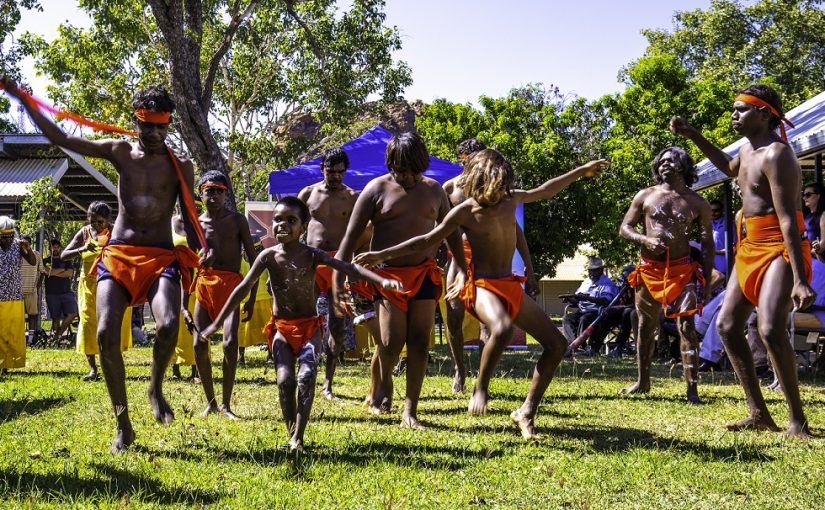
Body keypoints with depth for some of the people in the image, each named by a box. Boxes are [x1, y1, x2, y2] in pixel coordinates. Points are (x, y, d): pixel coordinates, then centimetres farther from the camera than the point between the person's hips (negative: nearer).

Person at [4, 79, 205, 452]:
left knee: (168, 326, -28)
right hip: (118, 254, 2)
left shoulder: (180, 166, 6)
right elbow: (60, 138, 10)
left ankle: (156, 388, 5)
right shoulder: (120, 152, 7)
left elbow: (189, 217, 7)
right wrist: (22, 99, 6)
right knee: (106, 334, -15)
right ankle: (123, 424, 0)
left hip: (161, 257, -1)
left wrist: (202, 249, -13)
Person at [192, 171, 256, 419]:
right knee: (199, 345, -1)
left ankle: (226, 404, -6)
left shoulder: (237, 220, 3)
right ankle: (210, 402, 15)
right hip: (204, 285, 3)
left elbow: (253, 258, 2)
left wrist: (252, 296, -6)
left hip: (230, 285, -3)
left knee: (230, 343, -17)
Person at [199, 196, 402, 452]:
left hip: (310, 326, 0)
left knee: (306, 377, -17)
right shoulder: (268, 256, -5)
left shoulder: (312, 255, -8)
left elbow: (348, 268, -20)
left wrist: (382, 280, -35)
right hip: (281, 328, 1)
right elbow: (243, 289, 0)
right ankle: (291, 434, 4)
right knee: (285, 380, -13)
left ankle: (298, 437, -12)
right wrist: (217, 323, 1)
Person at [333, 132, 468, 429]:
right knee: (391, 341, -12)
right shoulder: (377, 189, -2)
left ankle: (410, 411, 7)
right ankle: (381, 384, 23)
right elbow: (351, 236, -3)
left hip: (424, 274, 3)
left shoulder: (434, 190, 8)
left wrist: (465, 272, 15)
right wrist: (338, 278, -8)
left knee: (419, 342, -1)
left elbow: (451, 234, 18)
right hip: (388, 274, -3)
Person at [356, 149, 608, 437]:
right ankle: (480, 390, -17)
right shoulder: (465, 211, -9)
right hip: (482, 286, -7)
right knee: (502, 329, -40)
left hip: (511, 286, 7)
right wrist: (382, 255, -7)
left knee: (556, 344, 1)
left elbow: (545, 191, 24)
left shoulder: (511, 198, 6)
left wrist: (580, 172, 30)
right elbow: (427, 241, -3)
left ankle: (527, 412, 7)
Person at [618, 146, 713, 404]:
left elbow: (707, 243, 7)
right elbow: (624, 228, 8)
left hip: (682, 270, -2)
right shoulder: (645, 196, 7)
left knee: (686, 327, -11)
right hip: (649, 269, 2)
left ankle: (692, 389, -12)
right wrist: (645, 240, -13)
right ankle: (642, 382, 25)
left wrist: (707, 281, 0)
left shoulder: (698, 203, 5)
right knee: (646, 327, 12)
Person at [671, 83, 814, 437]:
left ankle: (798, 419, -11)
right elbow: (729, 168, 38)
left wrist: (799, 280, -32)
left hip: (779, 249, -10)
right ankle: (759, 413, 12)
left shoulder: (776, 155, -18)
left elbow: (788, 219, -26)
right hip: (750, 247, 10)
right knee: (727, 325, 7)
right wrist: (693, 136, 30)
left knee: (771, 330, -24)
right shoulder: (748, 149, 11)